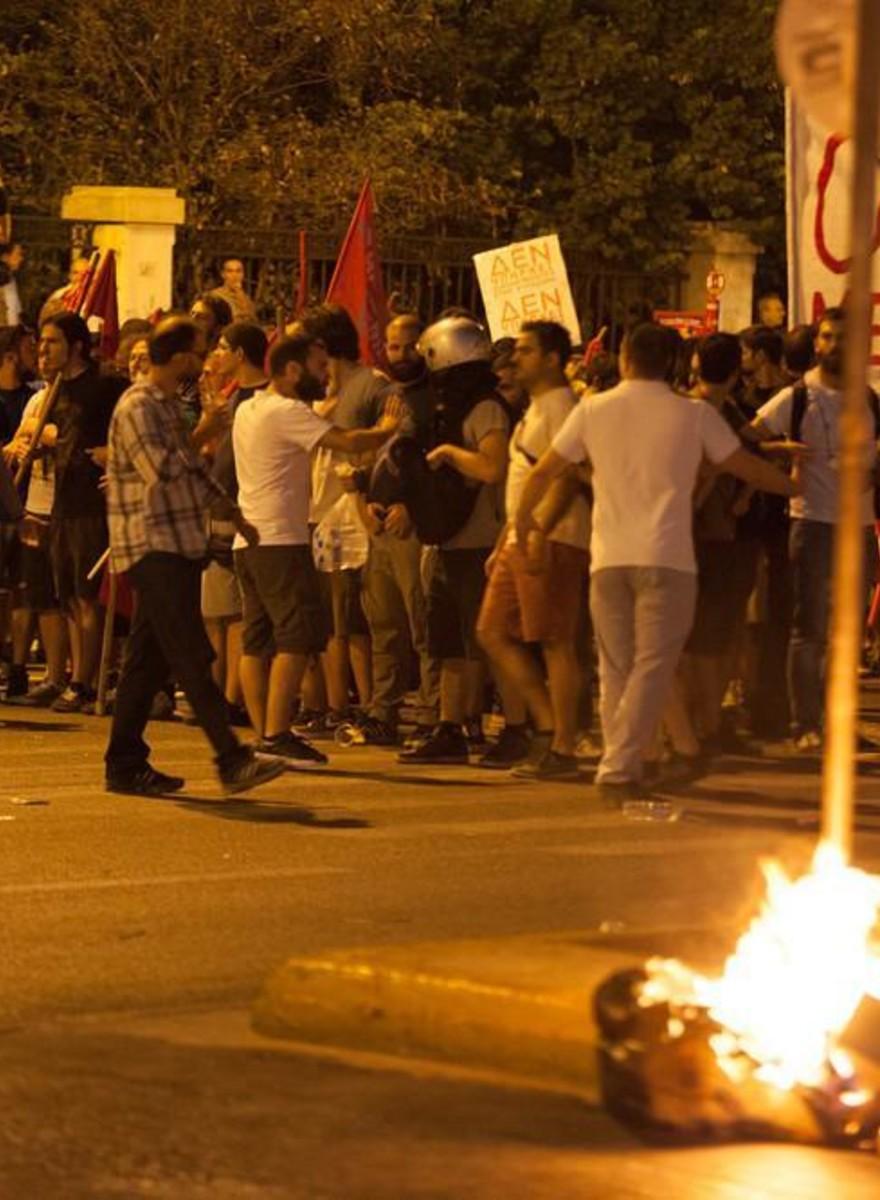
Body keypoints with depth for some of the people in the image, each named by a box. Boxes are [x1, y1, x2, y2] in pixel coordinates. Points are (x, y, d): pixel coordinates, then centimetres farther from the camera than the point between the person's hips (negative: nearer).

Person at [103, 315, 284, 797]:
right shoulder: (137, 407, -13)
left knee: (148, 660, 10)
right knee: (192, 657, -13)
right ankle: (231, 760, -18)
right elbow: (162, 470, -24)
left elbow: (191, 473, 27)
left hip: (177, 546, 10)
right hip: (152, 546, -10)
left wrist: (233, 513, 26)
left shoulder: (169, 405, 17)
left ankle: (125, 765, 13)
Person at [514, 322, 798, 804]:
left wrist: (523, 521, 28)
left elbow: (542, 473, 10)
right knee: (652, 668, -3)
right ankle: (618, 768, -15)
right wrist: (795, 485, 27)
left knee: (615, 670, 12)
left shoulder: (593, 410, 6)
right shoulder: (694, 415, 1)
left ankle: (621, 769, 13)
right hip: (667, 559, -3)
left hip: (608, 558, 3)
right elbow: (745, 467, 9)